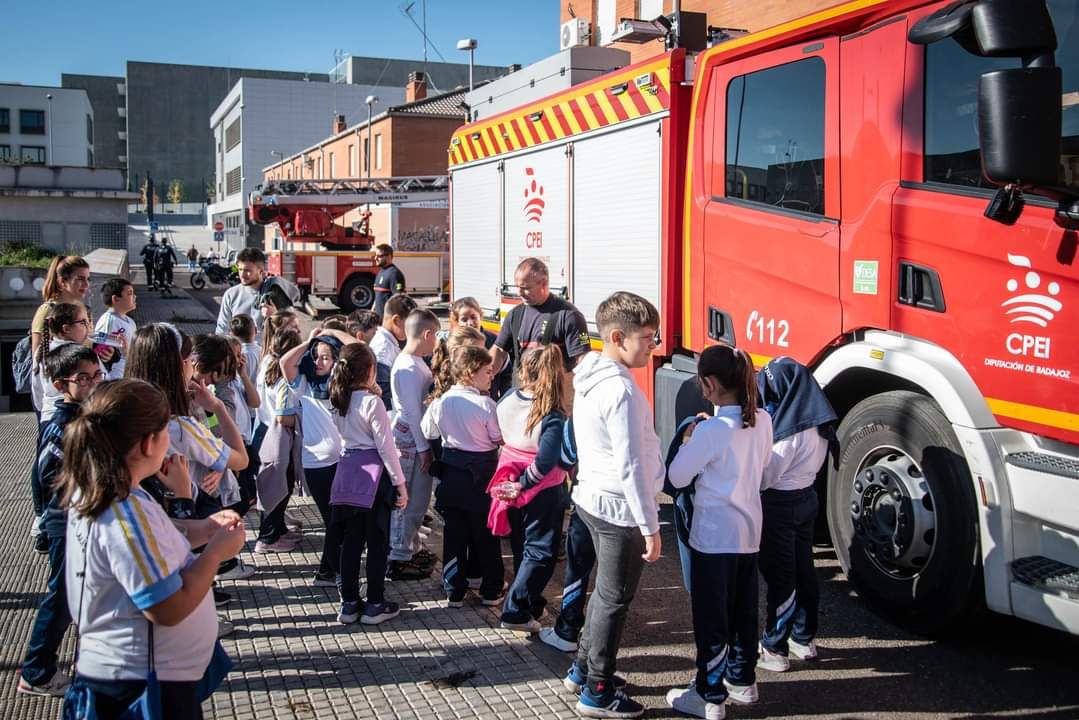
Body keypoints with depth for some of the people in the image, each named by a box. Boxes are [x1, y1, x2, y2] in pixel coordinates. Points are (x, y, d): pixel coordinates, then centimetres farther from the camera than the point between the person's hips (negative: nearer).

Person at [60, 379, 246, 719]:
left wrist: (196, 531, 3)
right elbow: (169, 608, -27)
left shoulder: (91, 493, 1)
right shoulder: (127, 513, -29)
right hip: (142, 685, -9)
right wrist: (216, 551, -15)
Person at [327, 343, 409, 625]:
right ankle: (375, 605, 12)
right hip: (373, 473, -6)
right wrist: (400, 483, -8)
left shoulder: (339, 401, 4)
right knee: (377, 541, 5)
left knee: (351, 540, 12)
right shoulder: (372, 402, -15)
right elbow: (385, 446, -14)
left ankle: (349, 603, 19)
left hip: (348, 470, 6)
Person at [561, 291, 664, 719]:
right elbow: (630, 467, -25)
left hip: (592, 498, 9)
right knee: (615, 599, 5)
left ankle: (583, 668, 36)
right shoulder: (621, 391, -24)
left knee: (606, 591, 23)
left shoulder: (588, 378, 5)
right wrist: (650, 527, -19)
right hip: (620, 509, -9)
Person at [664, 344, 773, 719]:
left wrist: (688, 442, 3)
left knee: (711, 618, 5)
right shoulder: (763, 421, -2)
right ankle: (742, 680, 35)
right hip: (749, 532, 7)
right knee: (744, 611, 20)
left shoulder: (710, 430, -22)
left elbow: (677, 477, -13)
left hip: (714, 536, -7)